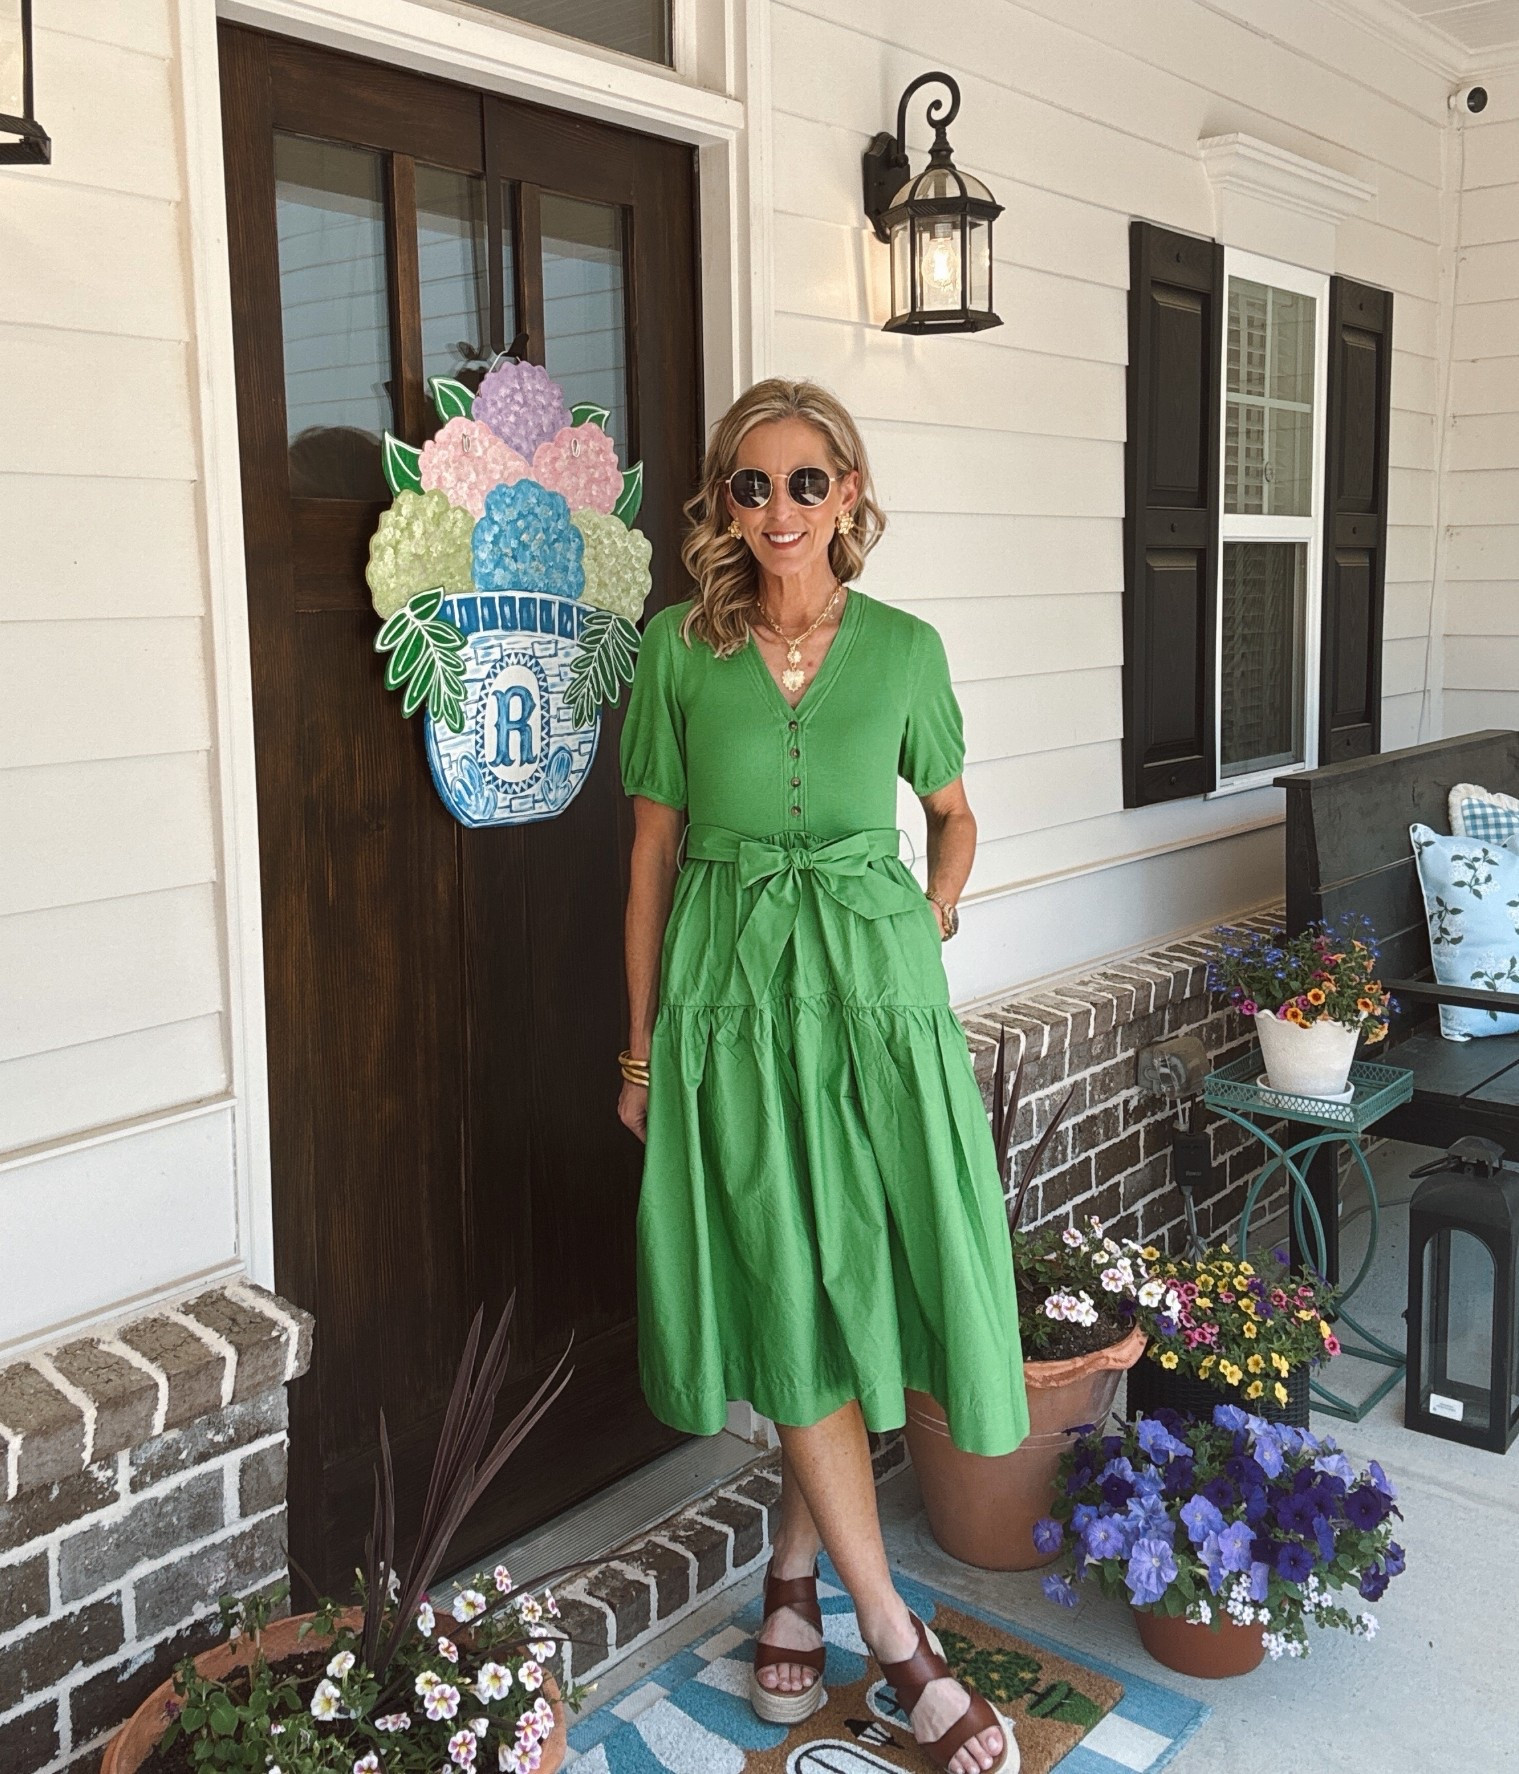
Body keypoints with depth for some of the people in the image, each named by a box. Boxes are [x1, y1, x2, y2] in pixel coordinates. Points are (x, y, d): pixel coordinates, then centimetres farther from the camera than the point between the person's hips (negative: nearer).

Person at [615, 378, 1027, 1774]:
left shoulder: (903, 647, 2)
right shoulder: (680, 649, 0)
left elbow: (952, 813, 17)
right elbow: (654, 849, 4)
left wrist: (927, 940, 5)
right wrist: (641, 1041, 5)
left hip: (875, 984, 1)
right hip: (727, 990, -1)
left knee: (859, 1283, 5)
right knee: (792, 1296, 0)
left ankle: (798, 1565, 30)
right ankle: (895, 1637, 14)